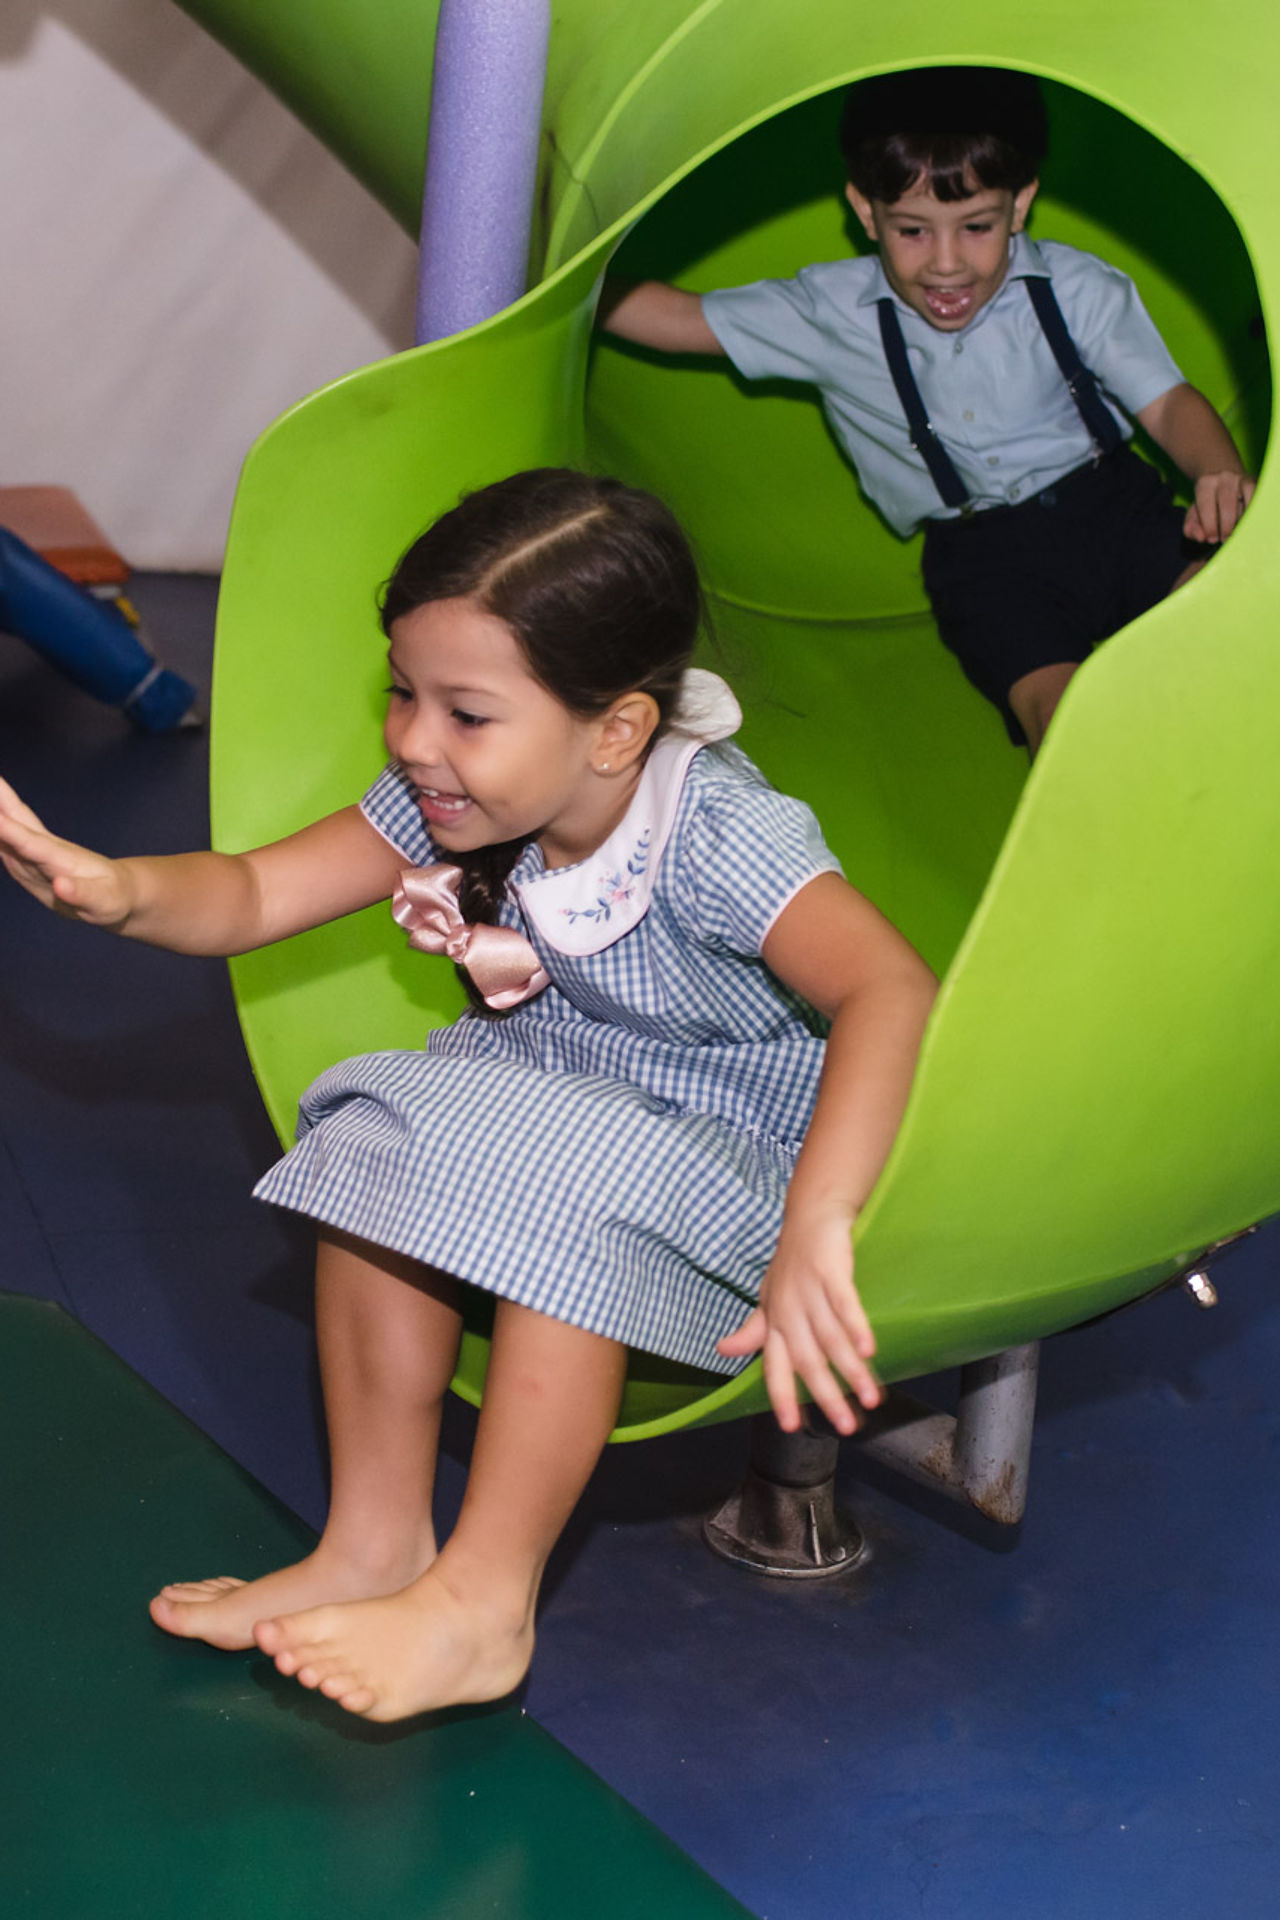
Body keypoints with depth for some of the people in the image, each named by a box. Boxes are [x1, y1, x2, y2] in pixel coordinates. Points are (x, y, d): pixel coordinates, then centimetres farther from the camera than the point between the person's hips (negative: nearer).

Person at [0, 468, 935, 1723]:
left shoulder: (716, 836, -31)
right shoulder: (456, 802, -10)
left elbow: (893, 991, -45)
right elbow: (252, 895, -7)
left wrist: (815, 1230, -58)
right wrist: (120, 892, -31)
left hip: (739, 1156, -7)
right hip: (547, 1090, 7)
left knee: (571, 1185, -34)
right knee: (381, 1135, -19)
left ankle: (483, 1605, -25)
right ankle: (375, 1541, -10)